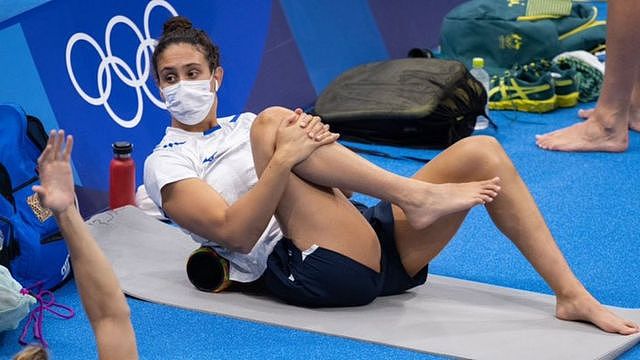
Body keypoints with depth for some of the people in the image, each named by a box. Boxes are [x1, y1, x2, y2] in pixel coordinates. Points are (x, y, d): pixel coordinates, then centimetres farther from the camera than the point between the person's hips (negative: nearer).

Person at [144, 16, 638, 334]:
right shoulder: (167, 163, 8)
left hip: (371, 242, 7)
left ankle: (572, 294, -9)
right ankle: (418, 197, -22)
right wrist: (285, 156, -22)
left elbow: (335, 189, 16)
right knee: (273, 122, -24)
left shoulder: (243, 126, 28)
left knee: (481, 153, -6)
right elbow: (235, 233, -12)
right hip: (315, 270, -7)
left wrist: (317, 143, -5)